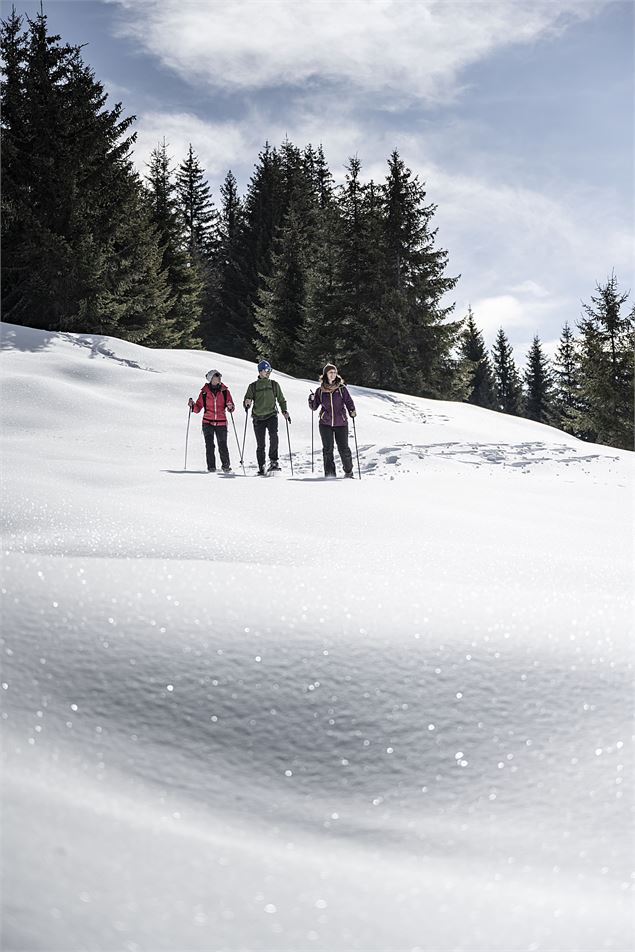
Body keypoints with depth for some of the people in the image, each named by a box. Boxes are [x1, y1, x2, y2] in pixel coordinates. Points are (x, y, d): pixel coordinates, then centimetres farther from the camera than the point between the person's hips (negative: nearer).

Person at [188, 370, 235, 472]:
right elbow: (198, 408, 7)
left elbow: (231, 406, 2)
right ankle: (211, 467, 0)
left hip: (221, 423, 0)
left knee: (223, 446, -4)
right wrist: (192, 405, -12)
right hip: (208, 423, 0)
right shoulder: (204, 392, 3)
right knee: (209, 445, -8)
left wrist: (230, 407, -20)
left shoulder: (224, 391, 3)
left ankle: (226, 466, 13)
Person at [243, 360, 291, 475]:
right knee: (260, 445, 1)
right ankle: (261, 468, 10)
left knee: (273, 436, -27)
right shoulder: (253, 386, 6)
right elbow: (246, 403, 6)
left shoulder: (274, 385, 9)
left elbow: (281, 400, 17)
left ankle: (273, 461, -18)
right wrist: (247, 404, -17)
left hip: (271, 415, 0)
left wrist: (284, 412, 3)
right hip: (258, 417, 0)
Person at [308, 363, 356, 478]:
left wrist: (352, 410, -17)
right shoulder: (320, 390, 6)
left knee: (344, 449, 0)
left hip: (341, 423, -1)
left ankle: (348, 472, 15)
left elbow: (348, 401, 2)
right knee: (327, 449, -1)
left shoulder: (341, 388, 3)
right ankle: (330, 474, 5)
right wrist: (312, 400, -10)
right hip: (325, 423, 1)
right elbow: (314, 407, 10)